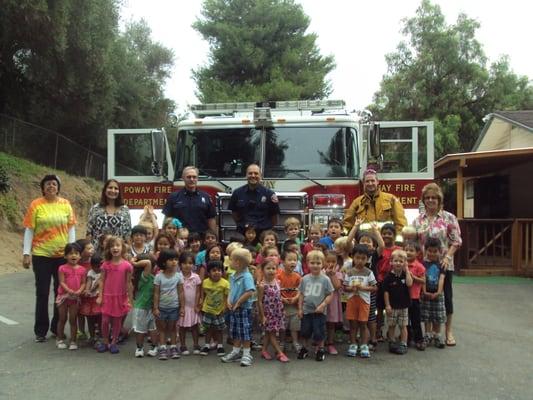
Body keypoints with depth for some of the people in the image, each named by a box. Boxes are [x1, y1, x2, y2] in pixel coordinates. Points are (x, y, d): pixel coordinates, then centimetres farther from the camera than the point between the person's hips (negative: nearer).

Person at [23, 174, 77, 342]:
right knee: (42, 293, 6)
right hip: (41, 255, -2)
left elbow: (71, 228, 5)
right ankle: (40, 330, 17)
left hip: (63, 255, 2)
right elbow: (29, 230, -3)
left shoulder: (65, 204, 2)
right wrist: (26, 253, -6)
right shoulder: (36, 205, -4)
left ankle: (57, 327, 26)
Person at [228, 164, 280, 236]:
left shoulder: (269, 194, -3)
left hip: (263, 233, -1)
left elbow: (274, 215, 3)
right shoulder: (237, 193, 4)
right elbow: (234, 212, 15)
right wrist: (241, 225, 9)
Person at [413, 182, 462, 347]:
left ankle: (448, 330, 19)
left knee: (446, 295, 5)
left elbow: (456, 241, -4)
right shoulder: (418, 220, 7)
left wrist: (447, 257, -15)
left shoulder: (449, 218, -1)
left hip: (444, 264, -2)